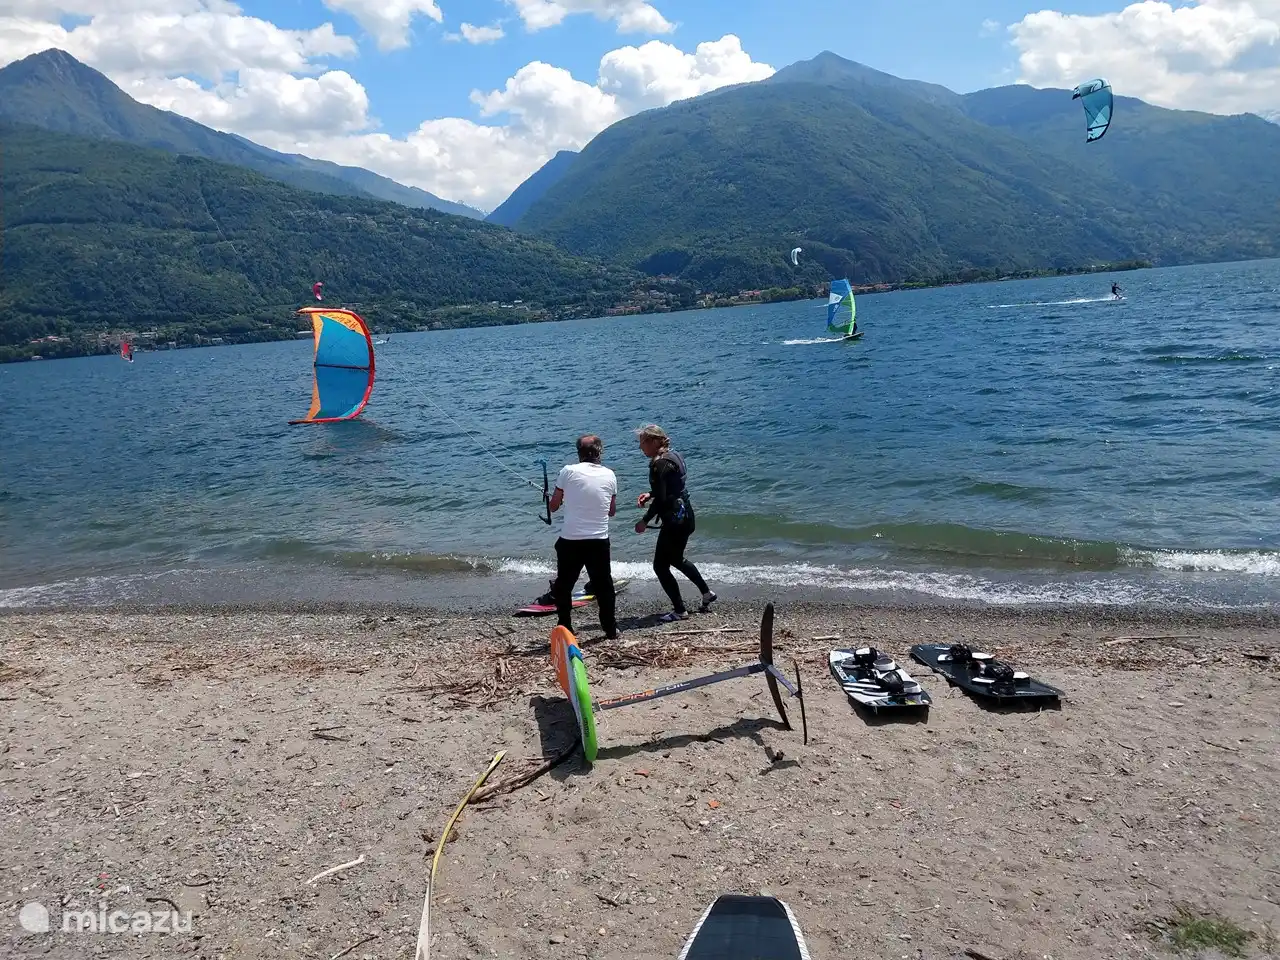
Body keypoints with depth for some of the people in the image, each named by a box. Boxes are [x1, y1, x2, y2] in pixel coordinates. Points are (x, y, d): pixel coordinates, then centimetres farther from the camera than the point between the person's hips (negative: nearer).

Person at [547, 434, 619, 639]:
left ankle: (565, 630, 13)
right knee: (604, 585, 15)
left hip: (570, 540, -2)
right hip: (599, 540, 2)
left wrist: (558, 499, 24)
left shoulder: (569, 471, -5)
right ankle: (611, 629, 22)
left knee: (563, 586, 12)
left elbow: (553, 506, 2)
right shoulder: (609, 475, 3)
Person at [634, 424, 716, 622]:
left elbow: (661, 499, -23)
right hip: (685, 516, 10)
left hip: (675, 520, -10)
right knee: (676, 559, 27)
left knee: (660, 565, 1)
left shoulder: (660, 464, -20)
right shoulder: (672, 455, 9)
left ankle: (680, 611, 8)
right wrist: (650, 494, 10)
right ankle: (707, 593, 37)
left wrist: (645, 521, -13)